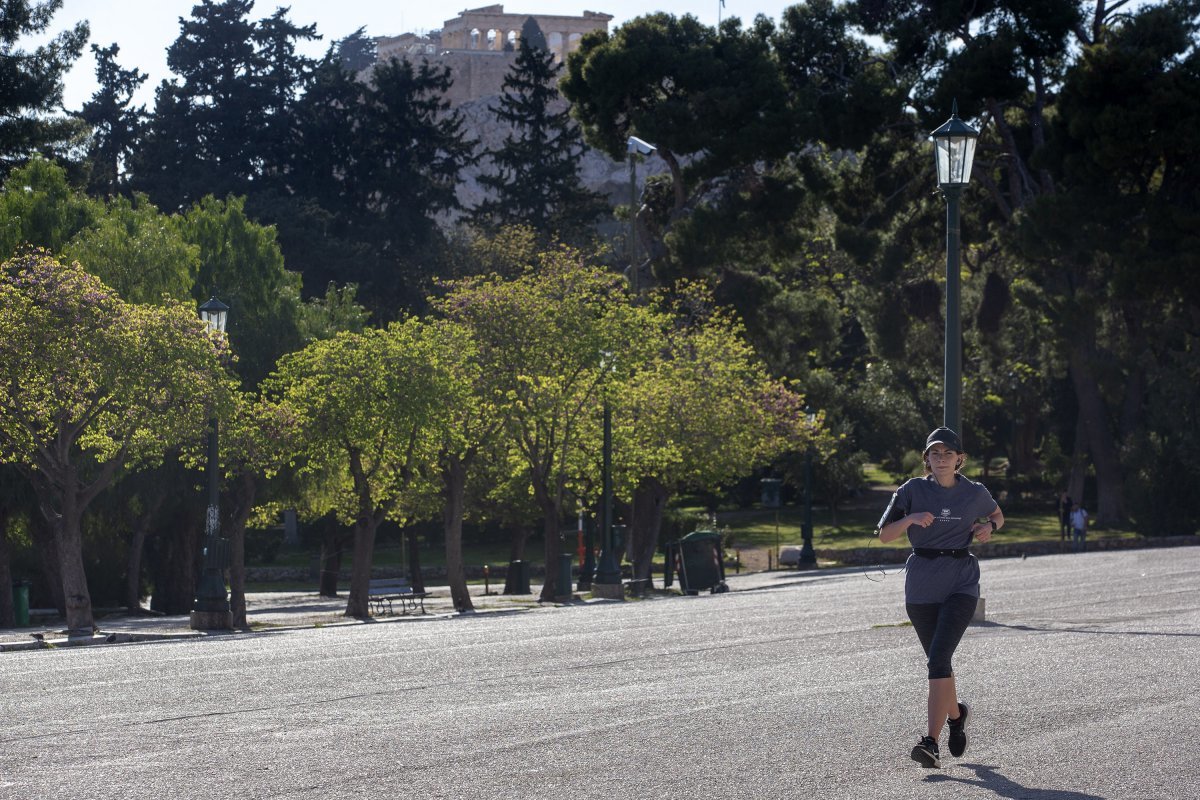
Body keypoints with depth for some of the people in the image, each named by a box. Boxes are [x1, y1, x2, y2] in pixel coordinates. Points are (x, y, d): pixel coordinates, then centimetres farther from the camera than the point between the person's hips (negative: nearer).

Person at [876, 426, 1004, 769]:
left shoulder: (975, 493, 3)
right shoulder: (913, 490, 0)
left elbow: (997, 516, 23)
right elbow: (884, 535, -1)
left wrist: (989, 527, 1)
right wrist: (910, 519, -19)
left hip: (961, 583, -2)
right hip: (921, 585, 2)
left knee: (939, 657, -20)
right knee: (938, 662, 13)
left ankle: (931, 741, -24)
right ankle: (956, 714, 45)